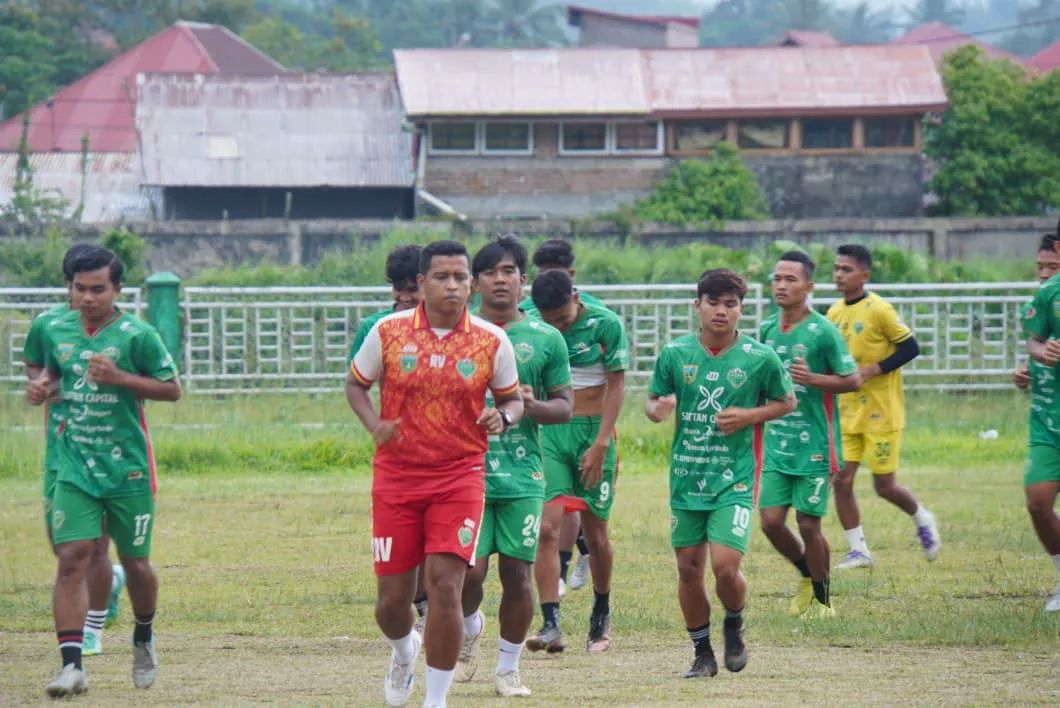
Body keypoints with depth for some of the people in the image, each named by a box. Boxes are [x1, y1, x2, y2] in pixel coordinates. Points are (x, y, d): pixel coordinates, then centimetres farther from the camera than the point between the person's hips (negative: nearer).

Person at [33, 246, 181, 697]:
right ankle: (71, 665, -16)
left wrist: (120, 378, -17)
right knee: (71, 558, -12)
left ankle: (144, 638, 39)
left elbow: (172, 389, -5)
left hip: (127, 469, -2)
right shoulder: (58, 332, 5)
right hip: (75, 468, 2)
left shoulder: (136, 335, -9)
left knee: (135, 563, 10)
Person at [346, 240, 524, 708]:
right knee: (392, 599, 4)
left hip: (459, 476, -1)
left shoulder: (492, 342, -2)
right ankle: (403, 651, 42)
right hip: (395, 475, 1)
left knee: (445, 586, -14)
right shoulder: (388, 332, -3)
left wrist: (503, 417, -13)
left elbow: (512, 398, 11)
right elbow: (355, 383, 10)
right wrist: (374, 424, -9)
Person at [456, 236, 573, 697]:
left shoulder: (546, 339, 5)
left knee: (517, 572, 0)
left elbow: (565, 406, 8)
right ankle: (470, 629, 25)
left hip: (523, 474, 1)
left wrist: (533, 406, -12)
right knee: (469, 571, -8)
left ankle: (508, 668, 15)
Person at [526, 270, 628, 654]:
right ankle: (551, 624, -15)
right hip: (550, 433, 2)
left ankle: (602, 616, 29)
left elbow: (616, 386, -5)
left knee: (595, 532, 8)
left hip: (593, 431, -2)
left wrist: (600, 445, -11)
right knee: (547, 527, -12)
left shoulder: (605, 325, -7)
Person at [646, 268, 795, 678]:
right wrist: (657, 409, -14)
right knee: (689, 567, 5)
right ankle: (702, 652, 21)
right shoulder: (674, 354, 1)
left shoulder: (760, 359, -4)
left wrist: (748, 416, -9)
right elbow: (652, 400, 11)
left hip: (735, 478, -3)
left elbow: (786, 402, 8)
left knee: (725, 566, -14)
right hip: (686, 476, 3)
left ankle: (734, 628, 17)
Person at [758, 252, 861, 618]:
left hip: (814, 446, -5)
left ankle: (822, 599, 15)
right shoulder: (767, 330, 7)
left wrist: (812, 378, -23)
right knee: (771, 521, 0)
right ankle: (807, 574, 27)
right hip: (777, 446, 5)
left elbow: (853, 380, -9)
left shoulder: (823, 332, -10)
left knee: (808, 524, -2)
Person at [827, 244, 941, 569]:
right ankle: (858, 550, 6)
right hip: (846, 411, 6)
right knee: (841, 479, -4)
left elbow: (910, 347, -12)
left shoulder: (878, 310, -13)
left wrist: (872, 370, -19)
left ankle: (923, 520, 28)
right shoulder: (834, 312, 7)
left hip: (881, 411, -6)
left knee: (885, 486, -1)